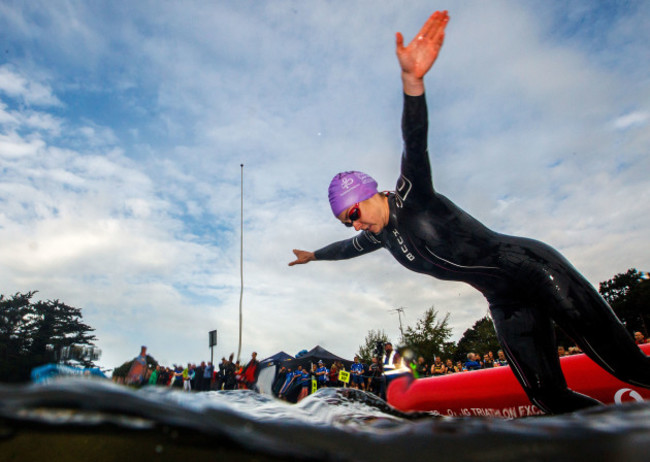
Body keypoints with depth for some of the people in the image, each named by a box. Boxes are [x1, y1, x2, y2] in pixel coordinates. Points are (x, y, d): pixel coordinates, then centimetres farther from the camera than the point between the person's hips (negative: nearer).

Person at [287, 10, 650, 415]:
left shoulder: (411, 194, -13)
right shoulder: (379, 236, 8)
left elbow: (416, 143, -33)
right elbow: (347, 248, 28)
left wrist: (411, 79, -49)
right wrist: (313, 255, 44)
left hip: (531, 267, -6)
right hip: (506, 304, 7)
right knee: (550, 398, 3)